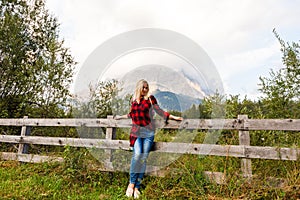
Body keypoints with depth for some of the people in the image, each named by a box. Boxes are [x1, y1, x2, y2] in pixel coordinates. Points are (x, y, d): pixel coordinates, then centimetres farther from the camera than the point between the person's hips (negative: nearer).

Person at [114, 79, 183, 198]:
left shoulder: (150, 98, 4)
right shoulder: (134, 100, 11)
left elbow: (160, 111, 7)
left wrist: (174, 117, 3)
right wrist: (120, 117, 37)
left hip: (148, 132, -1)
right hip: (136, 132, 1)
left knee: (143, 158, -5)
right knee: (137, 154, -18)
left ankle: (137, 187, 6)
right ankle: (131, 183, -3)